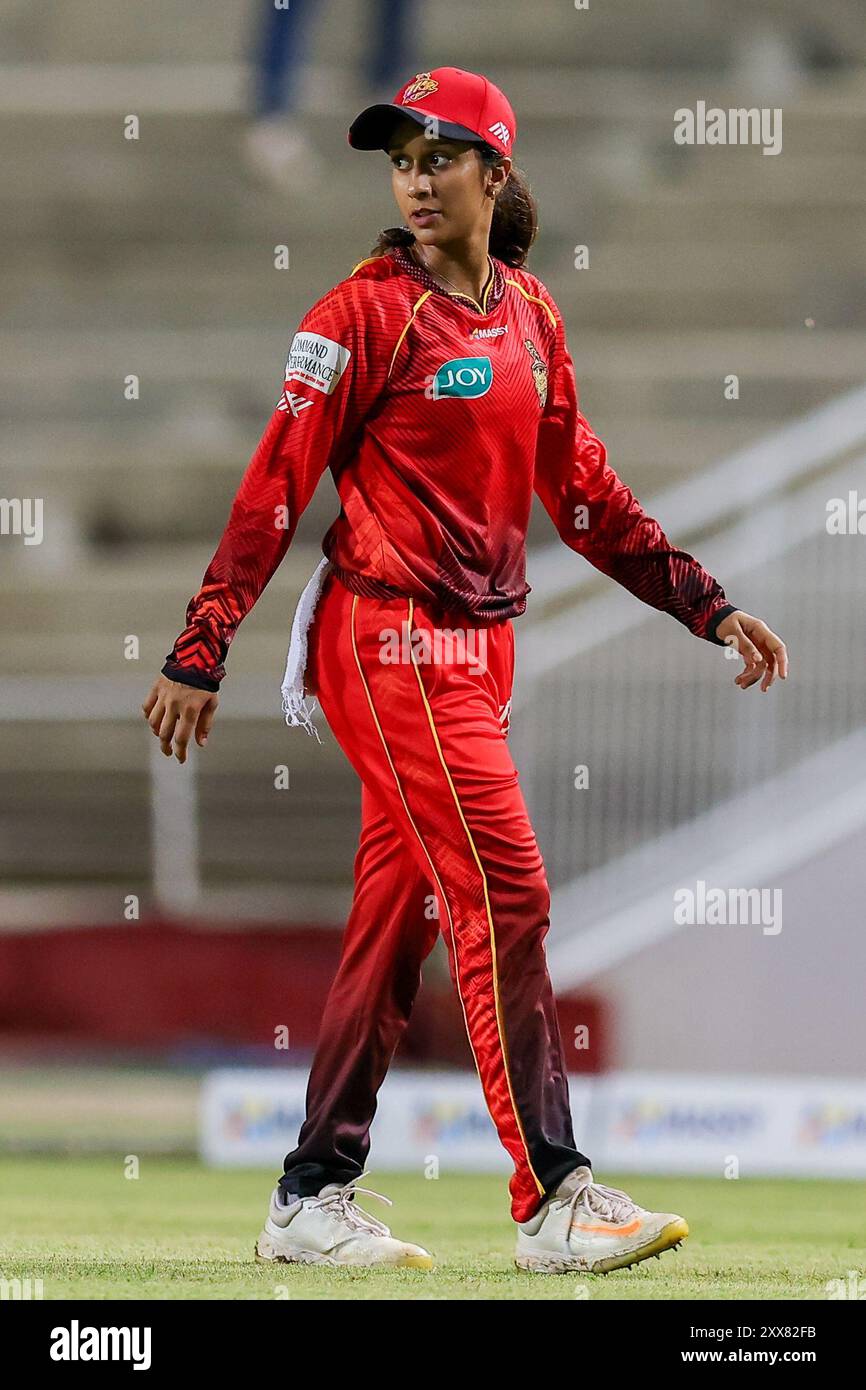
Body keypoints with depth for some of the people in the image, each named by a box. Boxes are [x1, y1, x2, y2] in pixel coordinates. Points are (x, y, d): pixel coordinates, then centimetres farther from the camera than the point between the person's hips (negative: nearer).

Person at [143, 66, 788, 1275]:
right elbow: (278, 486, -11)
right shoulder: (368, 312, -9)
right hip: (391, 637, -7)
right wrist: (200, 655, -14)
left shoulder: (530, 313, 11)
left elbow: (581, 491, 16)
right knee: (505, 893, -12)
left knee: (399, 916, 9)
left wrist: (711, 608, 13)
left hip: (480, 648, 7)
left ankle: (314, 1198, 15)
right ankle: (552, 1199, -11)